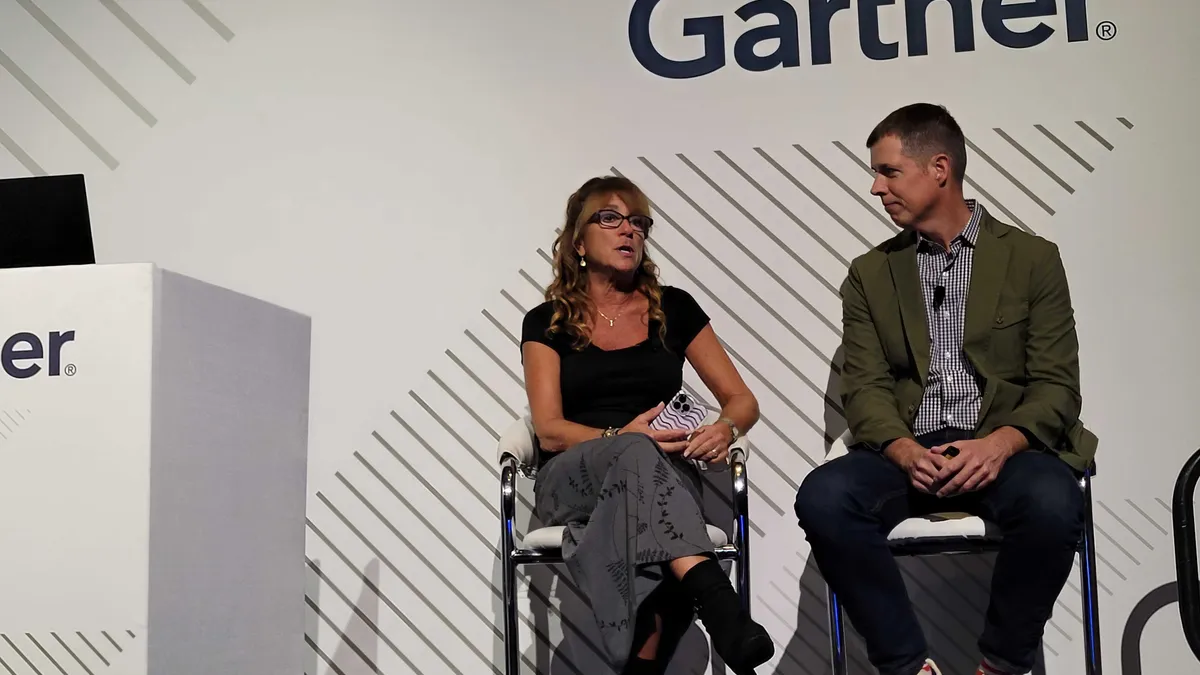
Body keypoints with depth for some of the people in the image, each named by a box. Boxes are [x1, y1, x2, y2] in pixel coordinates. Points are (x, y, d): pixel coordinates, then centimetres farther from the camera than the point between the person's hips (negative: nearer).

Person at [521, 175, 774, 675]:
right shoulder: (547, 323, 9)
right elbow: (549, 430, -3)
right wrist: (622, 437, -23)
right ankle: (719, 608, -57)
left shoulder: (674, 309, 12)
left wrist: (725, 429, -12)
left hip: (665, 476, 2)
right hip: (571, 481, -1)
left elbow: (743, 401, 13)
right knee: (639, 453, -38)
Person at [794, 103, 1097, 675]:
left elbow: (1056, 386, 2)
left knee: (1054, 504, -35)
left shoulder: (1032, 259, 8)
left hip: (1002, 449, -1)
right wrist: (906, 451, -18)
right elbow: (866, 387, 4)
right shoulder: (870, 274, 14)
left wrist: (1000, 444, -19)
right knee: (822, 498, -29)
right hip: (906, 451, 2)